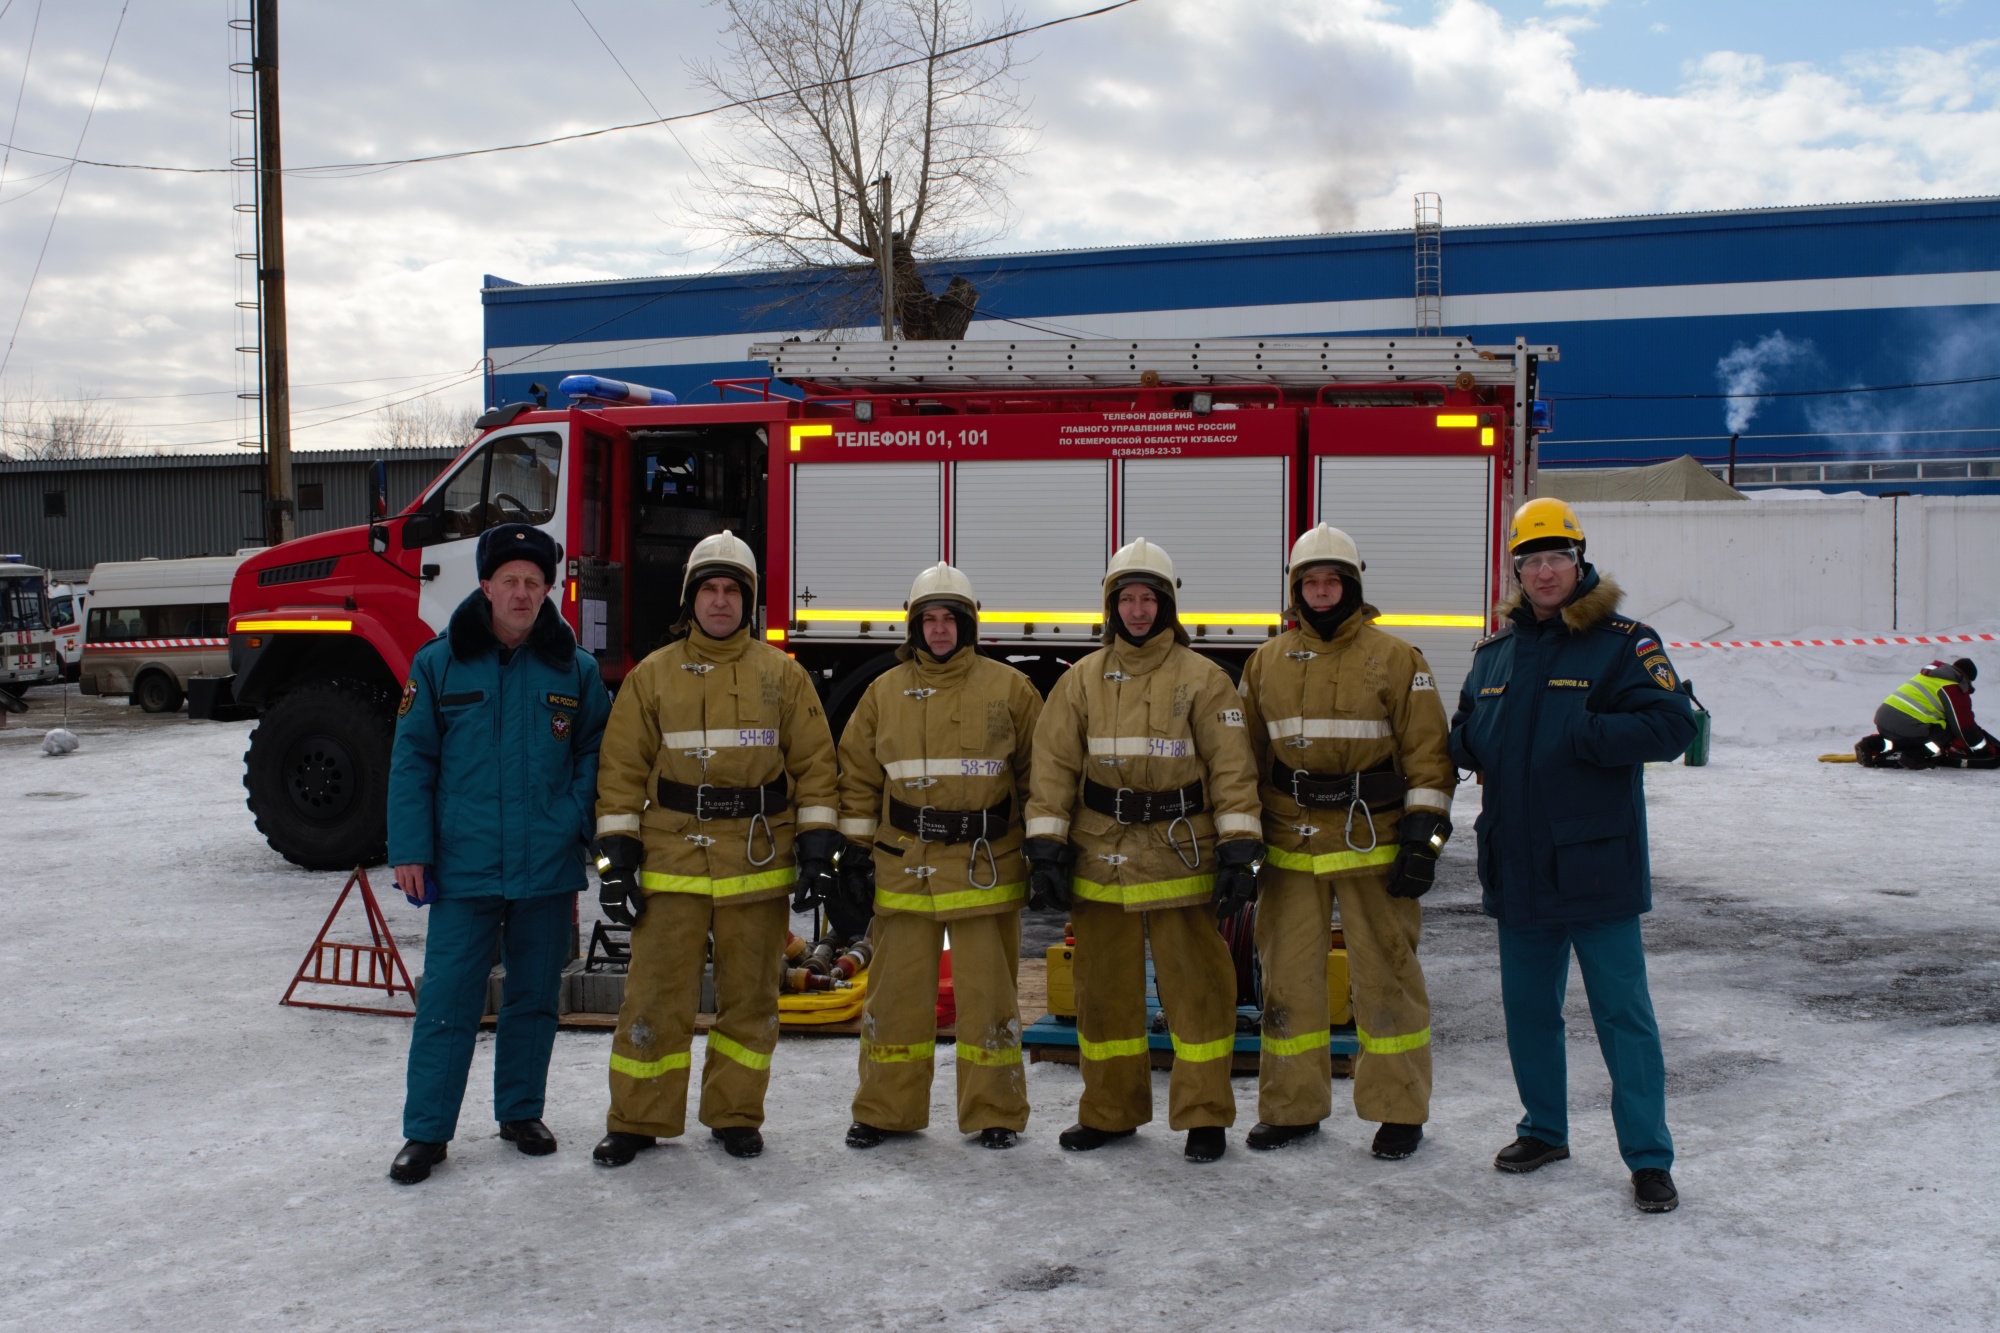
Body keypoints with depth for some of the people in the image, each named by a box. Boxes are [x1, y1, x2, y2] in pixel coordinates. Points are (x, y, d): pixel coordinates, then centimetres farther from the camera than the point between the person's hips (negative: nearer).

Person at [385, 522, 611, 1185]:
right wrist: (410, 850, -5)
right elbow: (412, 760, 0)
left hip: (549, 872, 2)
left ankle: (521, 1112, 28)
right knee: (448, 1000, 0)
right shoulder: (439, 664, -1)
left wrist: (579, 822, -3)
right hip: (464, 869, -2)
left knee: (535, 998, 12)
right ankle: (426, 1131, 11)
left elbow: (597, 752, 11)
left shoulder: (575, 670, 3)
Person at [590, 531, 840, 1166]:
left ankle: (736, 1116, 22)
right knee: (655, 994, 1)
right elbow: (621, 769, 4)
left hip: (758, 868, 1)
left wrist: (817, 846, -2)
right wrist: (616, 852, -3)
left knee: (749, 997, 8)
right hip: (672, 862, 0)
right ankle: (637, 1121, 14)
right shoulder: (652, 676, 5)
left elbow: (814, 763, 5)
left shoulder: (782, 675, 5)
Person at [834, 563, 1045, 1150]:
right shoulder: (885, 692, 8)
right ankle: (885, 1111, 20)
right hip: (903, 868, 2)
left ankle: (995, 1113, 17)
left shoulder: (1008, 689, 2)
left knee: (987, 993, 4)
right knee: (896, 991, 7)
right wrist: (854, 855, 5)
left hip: (985, 869, -2)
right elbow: (858, 778, 11)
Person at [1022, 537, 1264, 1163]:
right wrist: (1046, 848, -3)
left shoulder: (1202, 679, -1)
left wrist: (1239, 848, -10)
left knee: (1194, 986, 0)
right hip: (1099, 857, 3)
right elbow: (1053, 767, 4)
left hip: (1179, 857, -2)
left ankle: (1204, 1116, 13)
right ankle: (1110, 1111, 24)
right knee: (1105, 986, 10)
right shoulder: (1082, 680, 6)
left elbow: (1232, 767, -3)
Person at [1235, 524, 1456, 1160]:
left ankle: (1399, 1112, 14)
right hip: (1289, 849, 3)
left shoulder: (1395, 659, 0)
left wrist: (1423, 836, -8)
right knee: (1288, 976, 7)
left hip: (1372, 843, -3)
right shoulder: (1266, 662, 10)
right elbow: (1245, 754, 15)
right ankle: (1292, 1107, 19)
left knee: (1385, 977, 2)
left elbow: (1428, 753, -1)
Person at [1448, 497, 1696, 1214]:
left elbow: (1670, 724, -15)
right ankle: (1544, 1129, 32)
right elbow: (1464, 735, 19)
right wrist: (1469, 741, -4)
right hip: (1517, 871, 5)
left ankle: (1649, 1158, 9)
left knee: (1623, 1014, 0)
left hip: (1597, 867, -5)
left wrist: (1581, 735, -24)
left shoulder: (1622, 642, -6)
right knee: (1528, 1009, 15)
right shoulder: (1494, 653, 11)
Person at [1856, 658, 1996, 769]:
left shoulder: (1932, 670, 23)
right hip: (1908, 727, -8)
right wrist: (1988, 751, 14)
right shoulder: (1955, 690, -2)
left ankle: (1872, 745, 10)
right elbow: (1965, 728, 0)